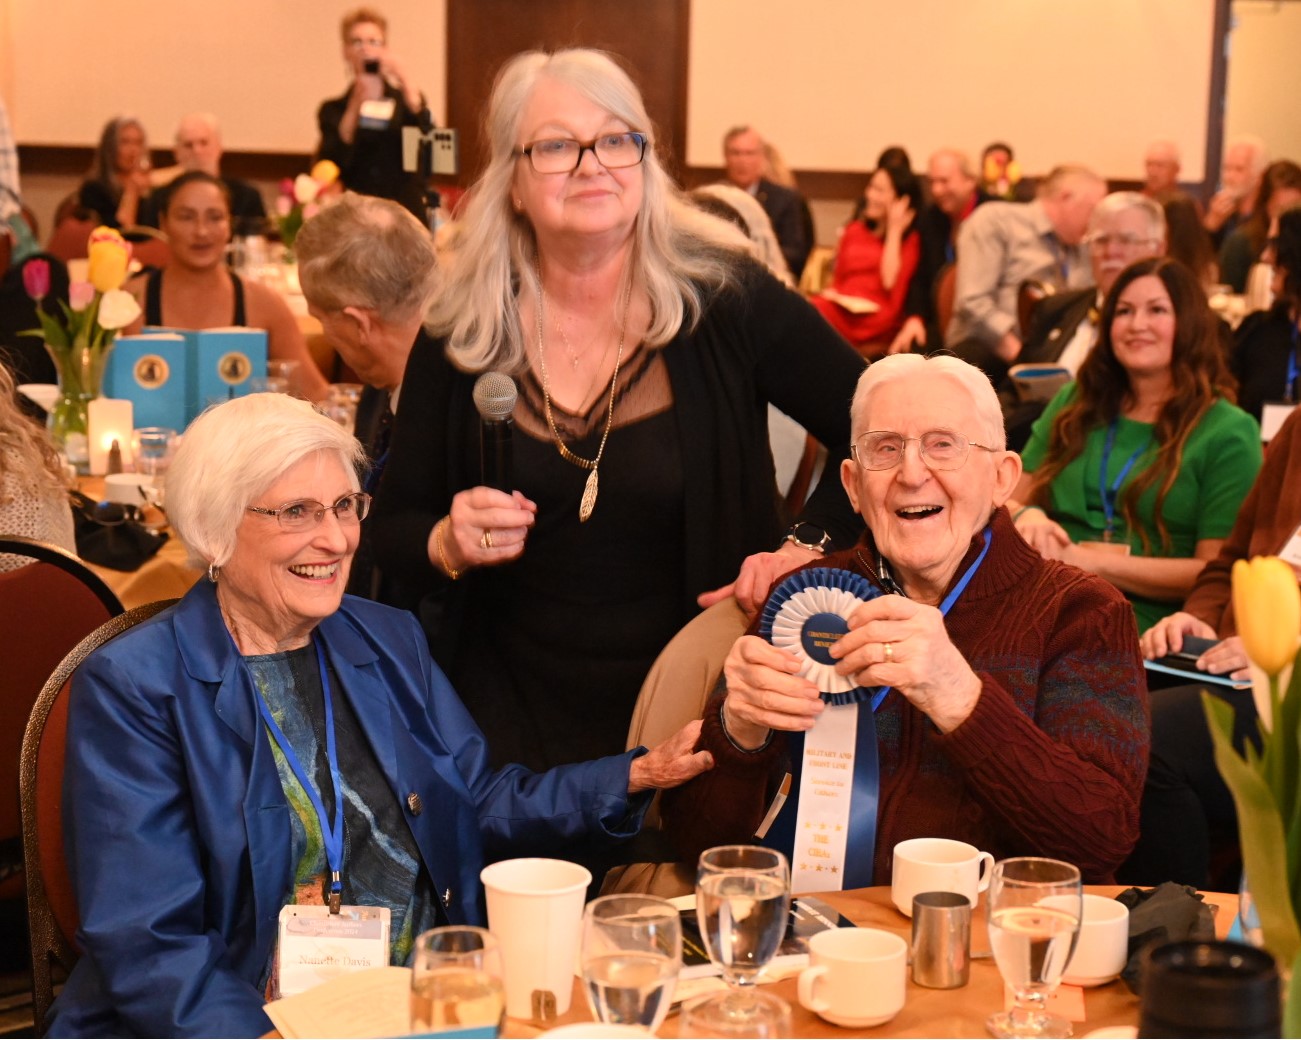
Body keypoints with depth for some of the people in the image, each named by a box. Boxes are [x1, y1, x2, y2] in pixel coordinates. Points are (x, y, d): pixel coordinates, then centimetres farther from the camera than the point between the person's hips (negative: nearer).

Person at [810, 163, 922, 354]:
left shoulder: (910, 240, 8)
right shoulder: (854, 230, 24)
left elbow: (890, 282, -8)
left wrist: (894, 230, -1)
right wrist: (829, 294, 1)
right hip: (842, 307, 5)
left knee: (813, 315, -35)